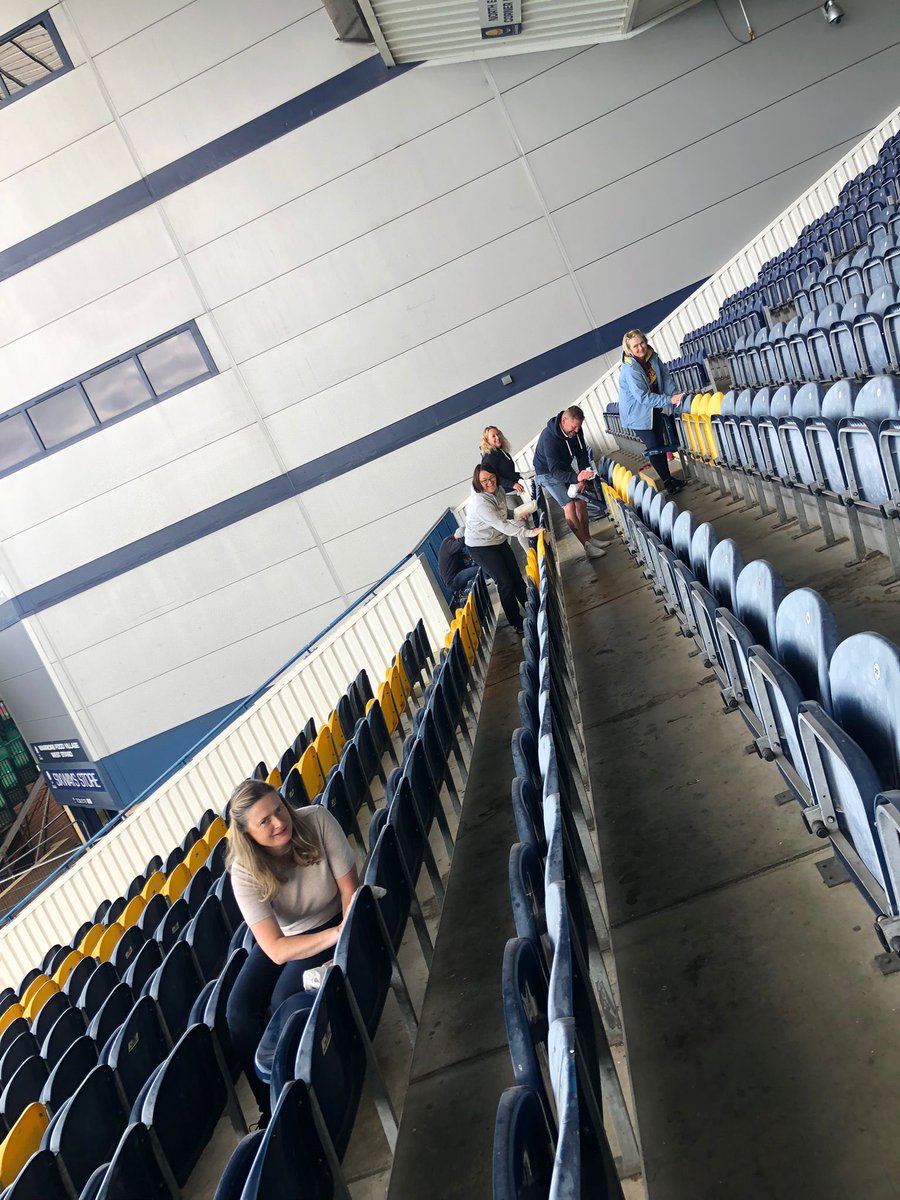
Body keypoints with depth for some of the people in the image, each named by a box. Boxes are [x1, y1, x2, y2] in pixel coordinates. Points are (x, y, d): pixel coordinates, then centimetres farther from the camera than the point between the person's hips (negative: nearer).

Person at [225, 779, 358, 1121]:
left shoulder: (317, 820, -25)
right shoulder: (245, 873, -22)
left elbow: (349, 889, -15)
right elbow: (277, 950, -28)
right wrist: (337, 936, -39)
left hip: (332, 925, -2)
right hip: (283, 939, 2)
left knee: (284, 1002, -23)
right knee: (239, 1010, -18)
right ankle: (271, 1105, -1)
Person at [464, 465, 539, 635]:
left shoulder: (499, 491, -3)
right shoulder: (479, 502, -30)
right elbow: (501, 525, -37)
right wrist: (528, 532, -42)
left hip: (499, 541, 7)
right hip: (480, 547, -7)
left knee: (517, 577, 9)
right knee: (506, 584, -5)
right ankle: (517, 624, 9)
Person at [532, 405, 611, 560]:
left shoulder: (576, 430, -13)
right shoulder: (549, 437, -35)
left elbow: (582, 455, -4)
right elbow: (554, 470, -39)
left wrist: (583, 479, -16)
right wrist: (576, 478, -55)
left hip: (565, 468, 7)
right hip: (547, 473, -7)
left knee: (581, 501, 1)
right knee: (569, 505, -18)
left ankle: (588, 538, 15)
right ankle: (587, 547, -18)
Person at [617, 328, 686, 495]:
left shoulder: (652, 356, -9)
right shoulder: (629, 370, -30)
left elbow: (665, 376, -2)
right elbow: (644, 397, -30)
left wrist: (674, 394, -17)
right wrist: (669, 400, -31)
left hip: (654, 408, 7)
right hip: (637, 412, -7)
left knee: (661, 443, 15)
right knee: (654, 447, -4)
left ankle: (669, 477, 27)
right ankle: (667, 482, 6)